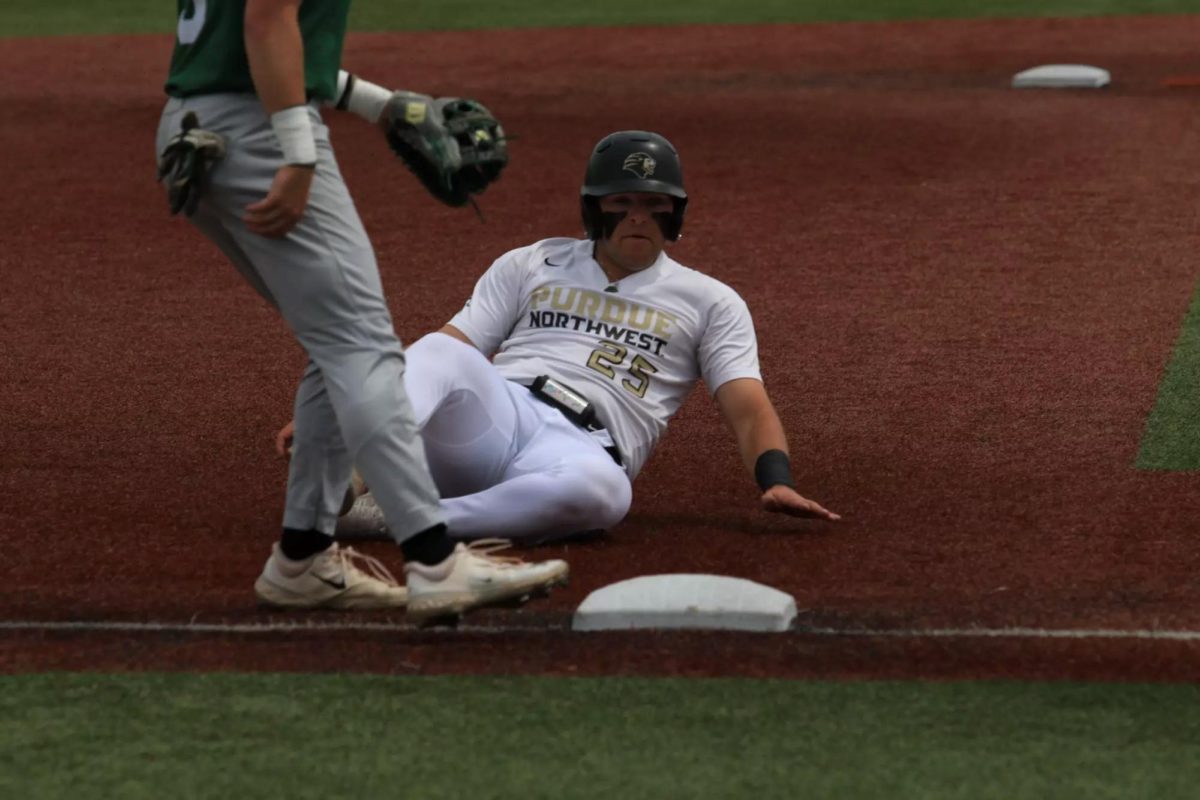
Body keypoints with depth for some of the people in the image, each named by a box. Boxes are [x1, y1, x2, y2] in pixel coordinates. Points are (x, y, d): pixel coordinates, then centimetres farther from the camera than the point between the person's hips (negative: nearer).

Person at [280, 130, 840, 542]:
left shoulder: (710, 302, 21)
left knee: (602, 489, -41)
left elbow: (748, 407, 9)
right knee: (439, 354, -32)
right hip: (491, 412, 2)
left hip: (581, 445, -2)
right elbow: (446, 353, 15)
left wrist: (776, 481, -14)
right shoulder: (530, 266, 24)